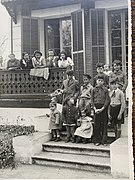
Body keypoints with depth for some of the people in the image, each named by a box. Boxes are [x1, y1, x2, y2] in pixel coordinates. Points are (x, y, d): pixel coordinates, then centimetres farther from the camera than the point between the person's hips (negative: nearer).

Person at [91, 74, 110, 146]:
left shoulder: (105, 90, 4)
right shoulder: (94, 90, 7)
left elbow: (107, 100, -1)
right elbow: (92, 100, 5)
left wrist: (102, 109, -11)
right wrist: (95, 109, -7)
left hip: (104, 108, -1)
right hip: (96, 108, 1)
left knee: (104, 124, 0)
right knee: (96, 125, 1)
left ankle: (104, 141, 8)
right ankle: (97, 140, 9)